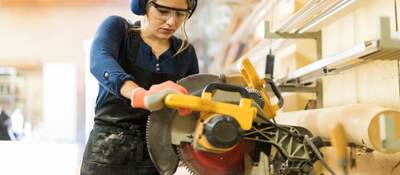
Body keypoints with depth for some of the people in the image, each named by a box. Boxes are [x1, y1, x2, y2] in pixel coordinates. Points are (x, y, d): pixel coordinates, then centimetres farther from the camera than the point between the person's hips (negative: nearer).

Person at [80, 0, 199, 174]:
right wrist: (143, 96, -43)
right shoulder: (116, 28, -3)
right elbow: (100, 63, -24)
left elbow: (193, 106, 11)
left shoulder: (185, 52, 7)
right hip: (109, 152, -2)